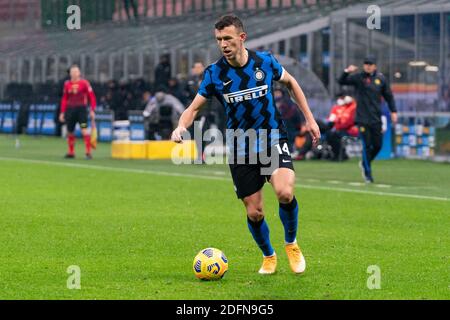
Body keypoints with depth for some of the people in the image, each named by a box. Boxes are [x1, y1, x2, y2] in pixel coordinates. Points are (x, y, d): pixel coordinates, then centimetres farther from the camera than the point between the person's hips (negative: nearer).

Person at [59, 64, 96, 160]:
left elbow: (92, 97, -3)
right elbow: (64, 99, 15)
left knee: (84, 130, -14)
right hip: (70, 109, 4)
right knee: (70, 132, 9)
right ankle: (71, 152, 23)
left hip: (81, 109, -4)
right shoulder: (67, 84, 9)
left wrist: (92, 110, -9)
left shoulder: (84, 83, -3)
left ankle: (88, 152, -11)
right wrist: (62, 112, 12)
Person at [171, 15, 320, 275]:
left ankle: (291, 244, 2)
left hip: (273, 139, -1)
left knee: (285, 192, -26)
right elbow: (195, 107, -3)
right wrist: (181, 126, -25)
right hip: (241, 147, 1)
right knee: (254, 212, -1)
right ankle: (268, 256, 29)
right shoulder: (215, 73, -8)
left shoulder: (265, 62, -7)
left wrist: (310, 118, 9)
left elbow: (290, 82, 12)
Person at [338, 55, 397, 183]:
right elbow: (341, 82, -10)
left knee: (378, 145, 4)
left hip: (376, 118, 3)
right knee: (367, 145, -6)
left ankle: (365, 163, 29)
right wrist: (347, 72, -28)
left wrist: (393, 111, 10)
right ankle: (367, 172, 4)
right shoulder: (358, 77, -1)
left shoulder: (381, 78, 6)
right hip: (363, 118, -3)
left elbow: (388, 95, 14)